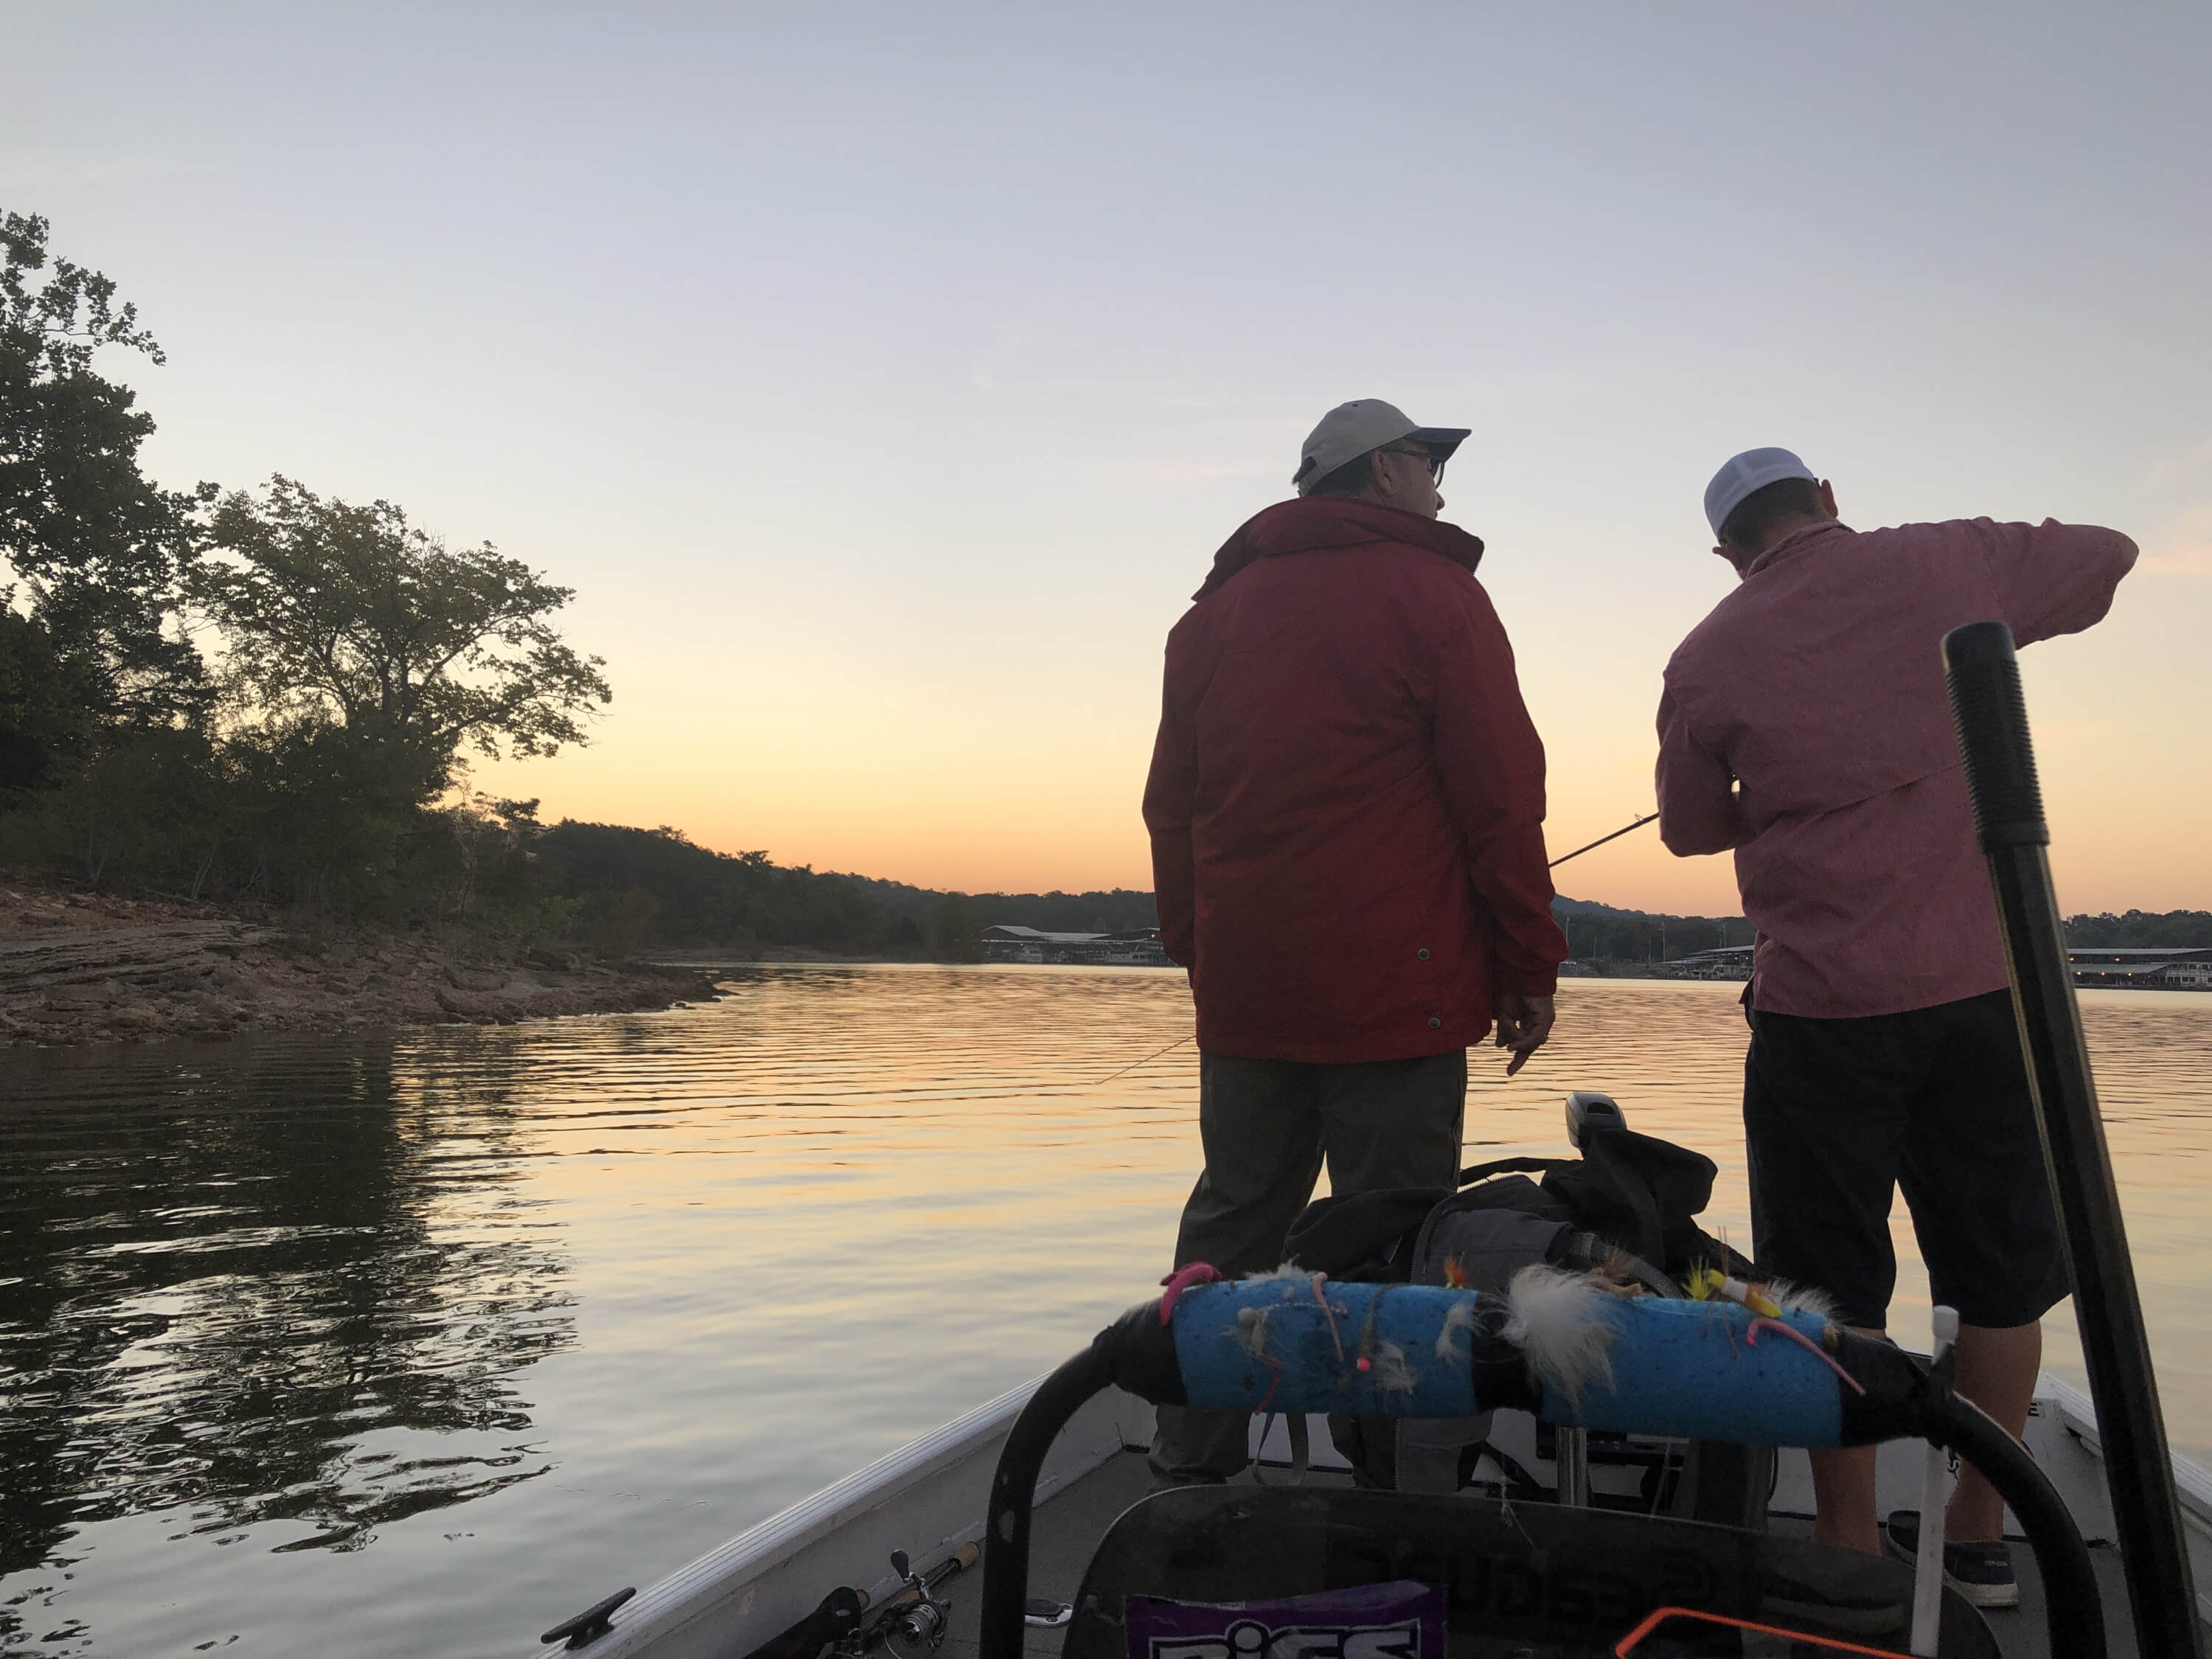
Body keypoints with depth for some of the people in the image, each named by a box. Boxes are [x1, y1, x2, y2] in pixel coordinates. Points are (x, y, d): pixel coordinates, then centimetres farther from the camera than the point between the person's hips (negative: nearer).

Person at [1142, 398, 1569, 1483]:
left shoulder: (1216, 609, 17)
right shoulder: (1430, 590, -1)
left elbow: (1172, 805, 18)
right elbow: (1500, 797, -6)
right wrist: (1530, 968, -1)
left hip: (1241, 990, 6)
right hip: (1394, 987, -5)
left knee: (1232, 1221, 13)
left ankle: (1191, 1466, 20)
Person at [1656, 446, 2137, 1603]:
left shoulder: (1708, 659, -1)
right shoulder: (1945, 564, 2)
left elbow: (1688, 828, 11)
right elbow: (2107, 553, 21)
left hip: (1822, 1008, -2)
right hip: (1988, 986, 3)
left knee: (1832, 1287, 8)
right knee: (1998, 1270, 16)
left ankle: (1852, 1547, 17)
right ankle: (1978, 1535, 27)